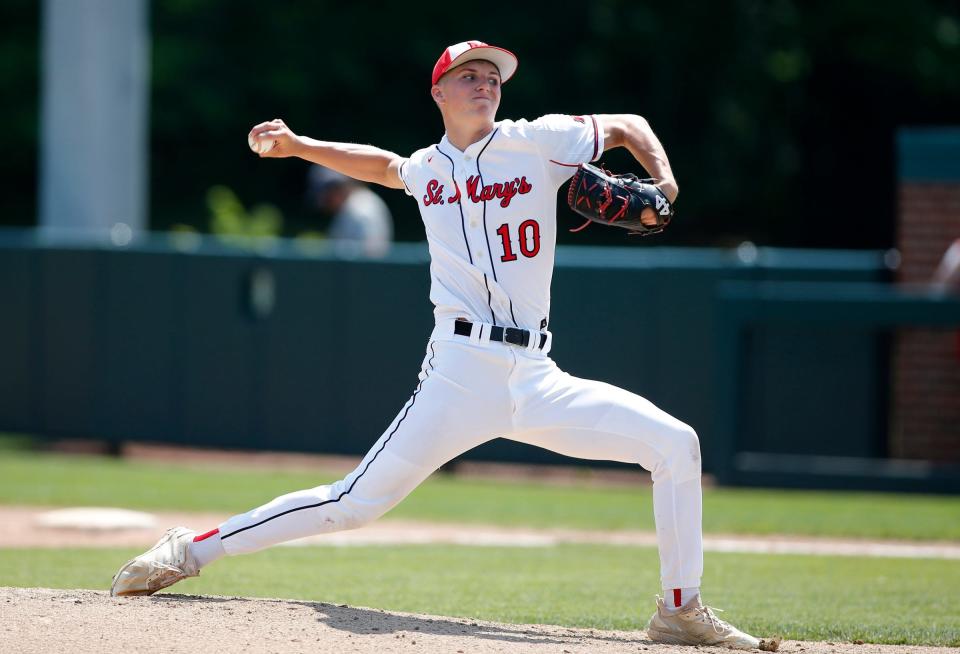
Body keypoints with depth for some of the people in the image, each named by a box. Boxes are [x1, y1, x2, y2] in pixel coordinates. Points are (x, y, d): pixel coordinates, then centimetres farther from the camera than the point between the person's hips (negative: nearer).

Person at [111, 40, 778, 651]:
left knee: (675, 444, -11)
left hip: (535, 375, 1)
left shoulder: (535, 142, 5)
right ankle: (191, 550, 1)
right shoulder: (428, 168, 13)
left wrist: (662, 183, -2)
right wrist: (301, 146, 31)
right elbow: (387, 166, 37)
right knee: (355, 503, -10)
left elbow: (628, 126, 15)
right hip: (461, 371, -1)